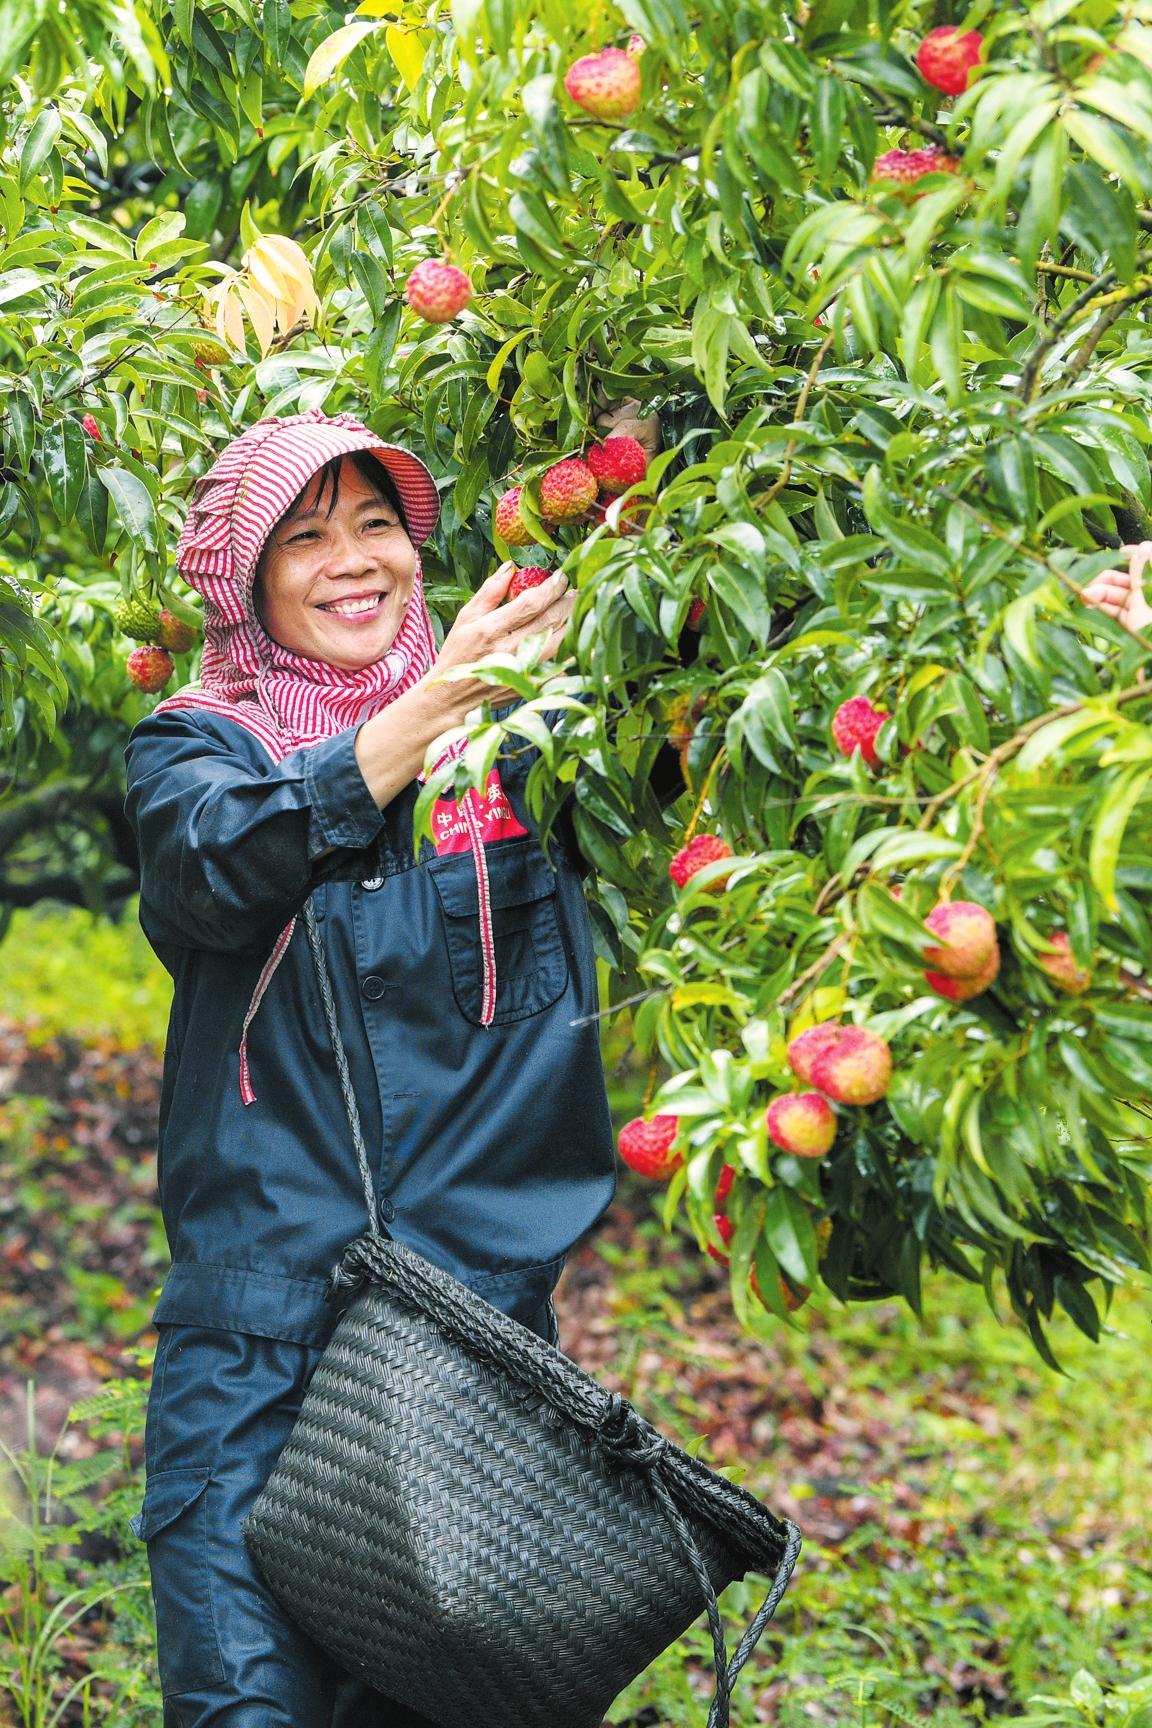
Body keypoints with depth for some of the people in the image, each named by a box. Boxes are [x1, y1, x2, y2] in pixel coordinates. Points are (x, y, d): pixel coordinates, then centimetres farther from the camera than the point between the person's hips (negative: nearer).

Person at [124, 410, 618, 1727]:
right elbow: (224, 867, -15)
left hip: (485, 1308, 1)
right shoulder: (193, 748, 7)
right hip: (256, 1327, -1)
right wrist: (428, 711, -20)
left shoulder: (519, 733, 10)